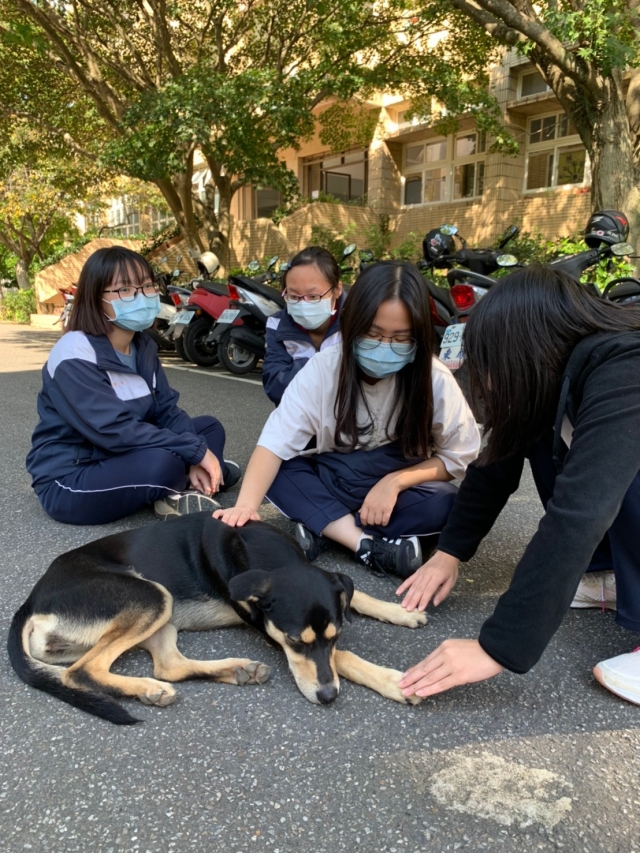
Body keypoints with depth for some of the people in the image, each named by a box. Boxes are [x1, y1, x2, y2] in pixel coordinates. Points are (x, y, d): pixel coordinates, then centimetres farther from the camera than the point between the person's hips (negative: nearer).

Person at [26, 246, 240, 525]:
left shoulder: (144, 346, 4)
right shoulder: (74, 356, -22)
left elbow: (167, 410, 0)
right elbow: (114, 430, -31)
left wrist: (194, 461, -18)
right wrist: (196, 452, -28)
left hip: (123, 461, 8)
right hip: (69, 482, -8)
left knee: (210, 427, 4)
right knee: (164, 462, -34)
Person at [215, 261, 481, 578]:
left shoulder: (435, 380, -19)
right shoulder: (323, 368, -20)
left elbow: (458, 455, -10)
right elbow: (275, 441, -26)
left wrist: (395, 481, -25)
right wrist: (246, 505, -42)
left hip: (402, 487, 0)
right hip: (332, 481, 1)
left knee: (445, 505, -30)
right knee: (277, 472, -25)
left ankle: (321, 526, -23)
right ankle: (371, 545, -30)